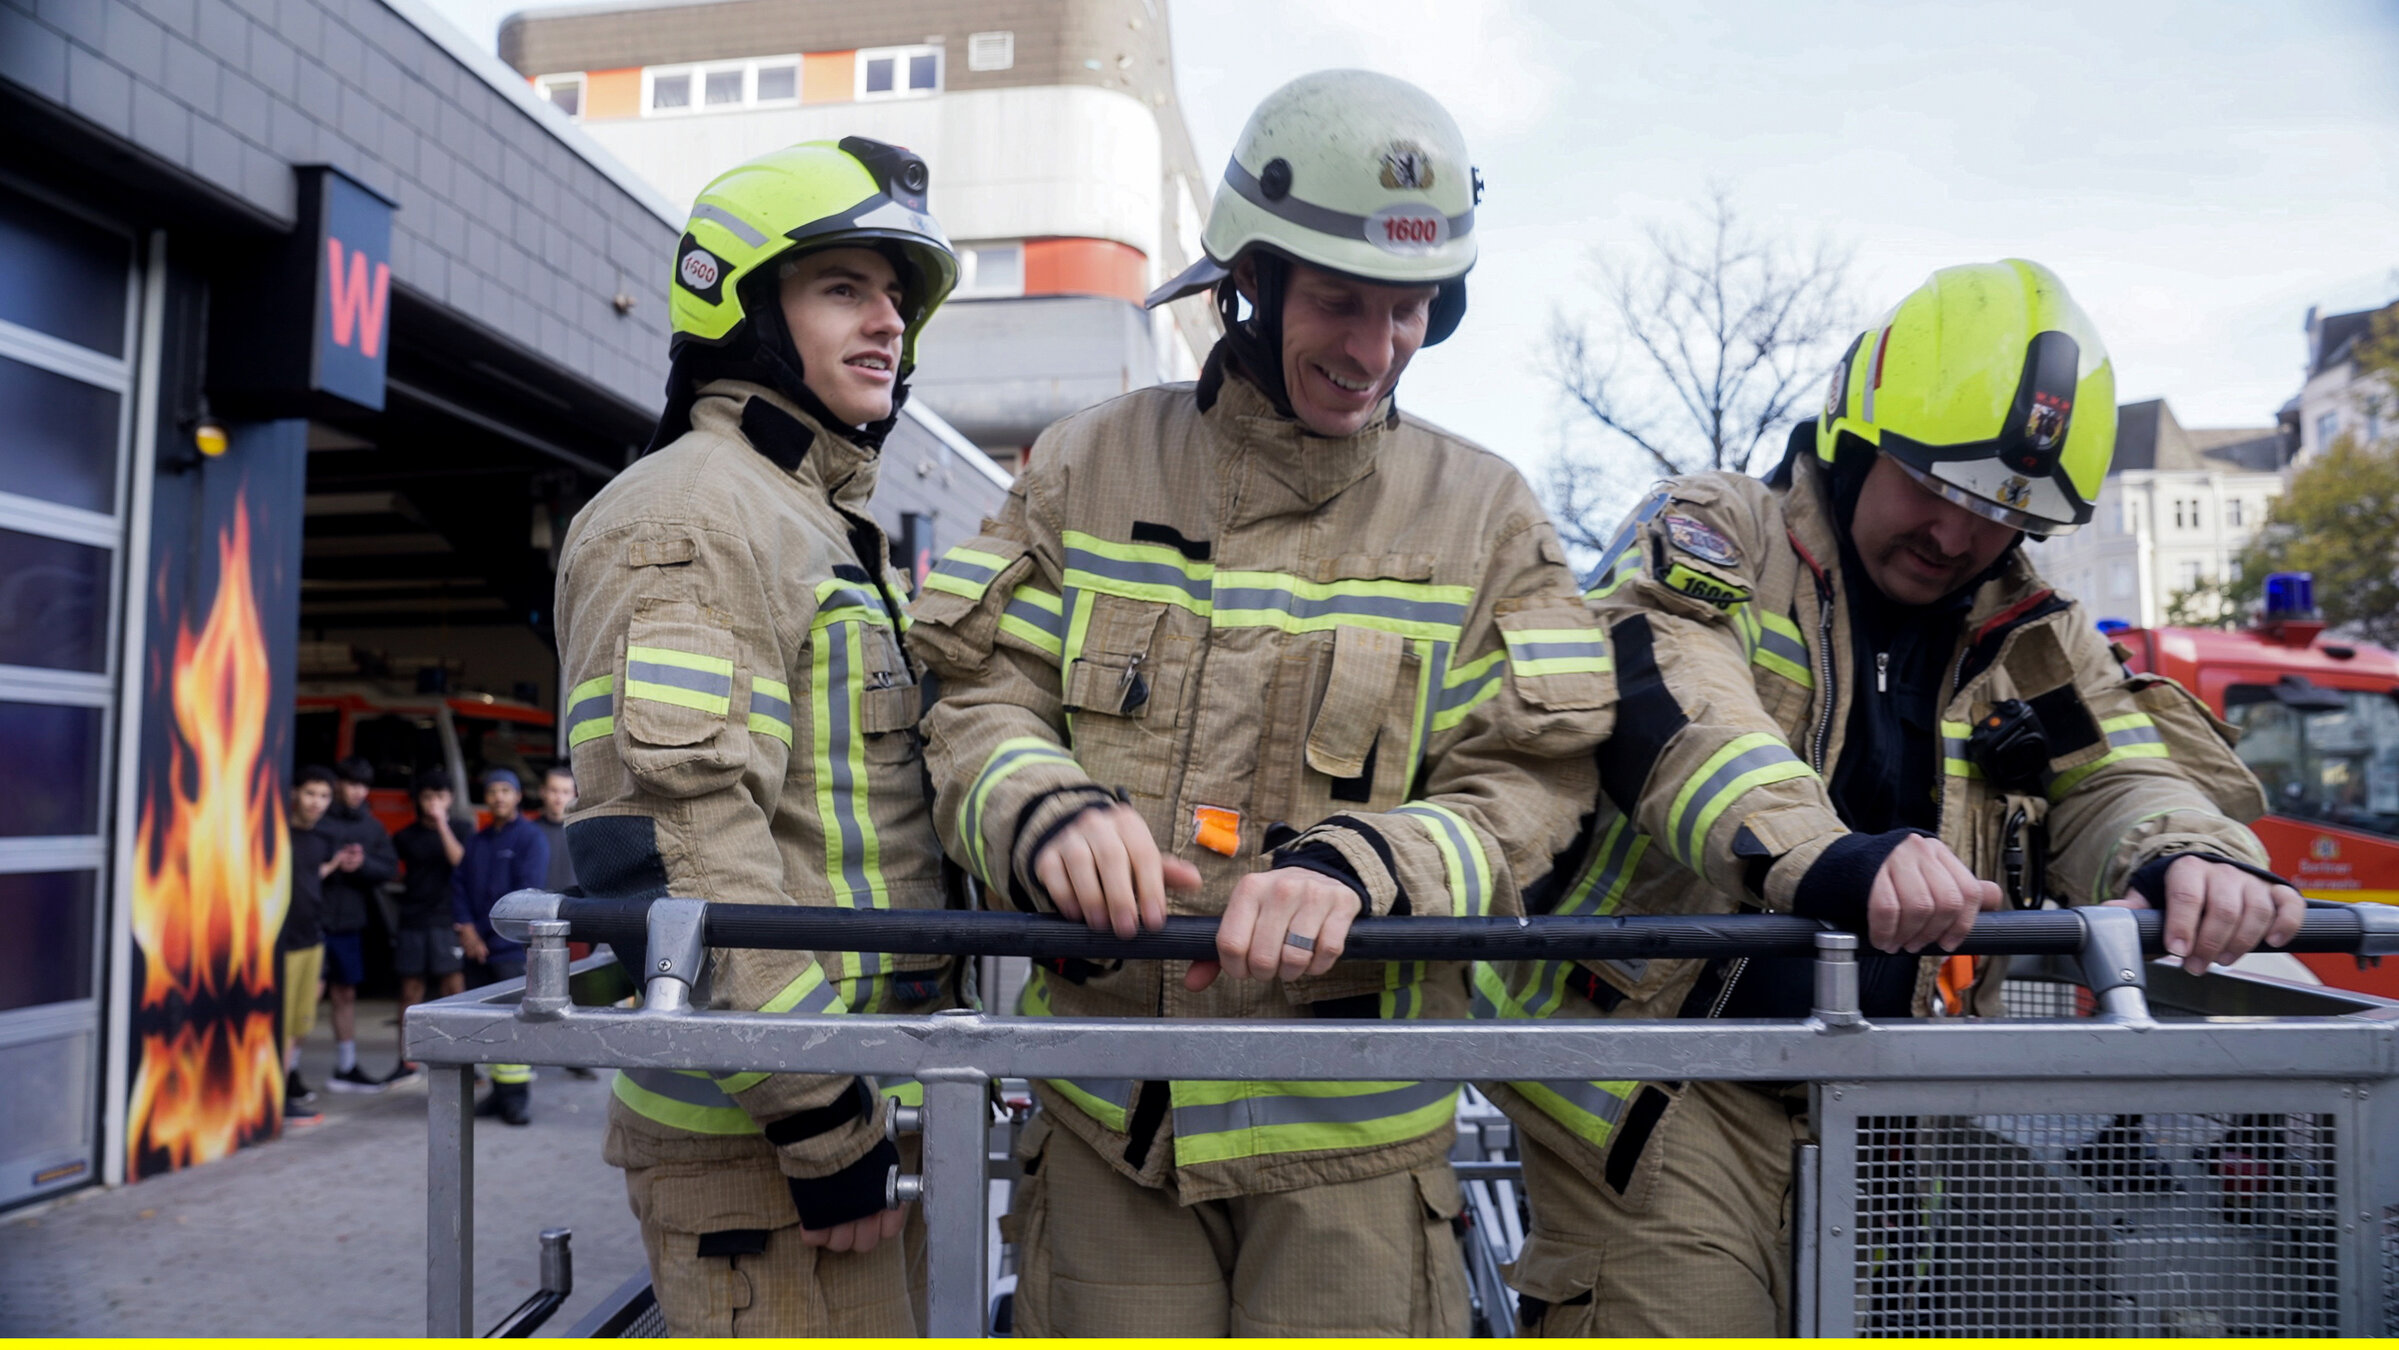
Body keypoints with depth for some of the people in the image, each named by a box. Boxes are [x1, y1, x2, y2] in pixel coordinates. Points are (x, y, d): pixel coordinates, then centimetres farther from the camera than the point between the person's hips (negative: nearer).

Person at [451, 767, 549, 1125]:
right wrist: (466, 928, -4)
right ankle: (499, 1091, 15)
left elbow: (527, 893, -9)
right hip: (477, 948, 6)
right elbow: (459, 884, 11)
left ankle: (519, 1094, -3)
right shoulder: (477, 841, 16)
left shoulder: (531, 837, -2)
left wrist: (490, 936, -10)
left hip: (513, 949, -6)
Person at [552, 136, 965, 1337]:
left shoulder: (835, 527, 18)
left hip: (865, 1104, 10)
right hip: (763, 1142, -10)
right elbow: (674, 848, -24)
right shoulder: (694, 516, -13)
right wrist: (824, 1124, -21)